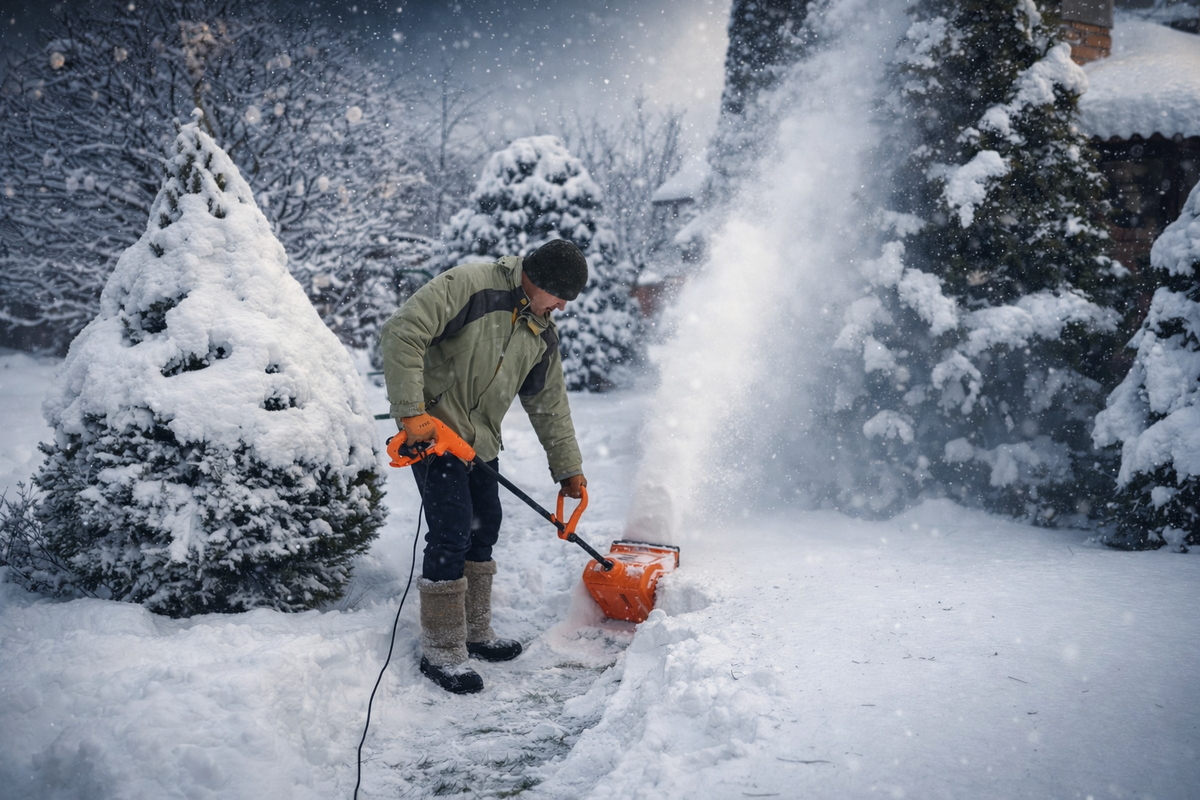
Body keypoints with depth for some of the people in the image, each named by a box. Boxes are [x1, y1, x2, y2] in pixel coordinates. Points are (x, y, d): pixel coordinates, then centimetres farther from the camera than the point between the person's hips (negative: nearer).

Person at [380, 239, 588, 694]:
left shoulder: (542, 335, 7)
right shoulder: (468, 287, -18)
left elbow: (550, 403, 16)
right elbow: (402, 333, -25)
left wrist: (568, 467, 17)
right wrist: (411, 411, -29)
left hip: (482, 440, 9)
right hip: (433, 430, -9)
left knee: (484, 528, 15)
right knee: (452, 533, -11)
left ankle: (475, 632, 31)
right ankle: (441, 653, 1)